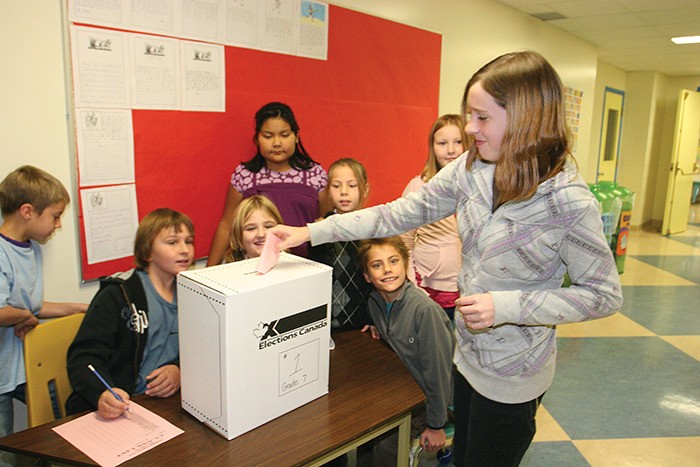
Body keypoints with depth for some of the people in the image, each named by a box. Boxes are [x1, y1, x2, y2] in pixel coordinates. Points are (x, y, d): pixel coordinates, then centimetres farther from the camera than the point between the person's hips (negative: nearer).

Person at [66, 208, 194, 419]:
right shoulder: (117, 295, -5)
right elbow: (83, 358, -11)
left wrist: (179, 370, -8)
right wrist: (102, 394, -31)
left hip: (164, 406, 6)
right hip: (113, 412, -5)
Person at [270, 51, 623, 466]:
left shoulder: (568, 201, -25)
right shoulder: (472, 168, -9)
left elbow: (605, 296, -16)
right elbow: (403, 213, -5)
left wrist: (507, 306, -27)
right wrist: (313, 232, -9)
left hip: (512, 377, -5)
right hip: (468, 354, 6)